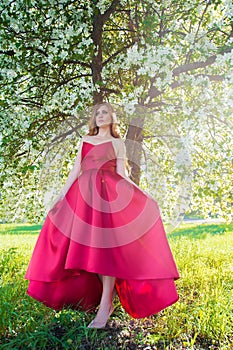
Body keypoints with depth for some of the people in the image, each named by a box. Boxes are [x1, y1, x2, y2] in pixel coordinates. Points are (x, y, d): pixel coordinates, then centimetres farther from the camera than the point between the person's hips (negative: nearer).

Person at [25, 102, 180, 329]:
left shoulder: (117, 142, 14)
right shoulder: (85, 141, 21)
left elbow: (121, 173, 6)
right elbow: (75, 170, 16)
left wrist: (142, 194, -8)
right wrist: (61, 195, 7)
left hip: (109, 193, -3)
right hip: (84, 193, 4)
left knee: (107, 244, -17)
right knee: (88, 245, -3)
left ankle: (104, 306, -15)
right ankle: (109, 298, 11)